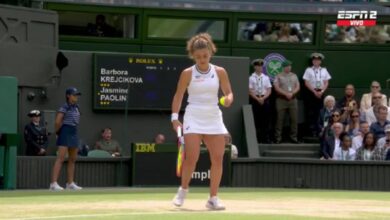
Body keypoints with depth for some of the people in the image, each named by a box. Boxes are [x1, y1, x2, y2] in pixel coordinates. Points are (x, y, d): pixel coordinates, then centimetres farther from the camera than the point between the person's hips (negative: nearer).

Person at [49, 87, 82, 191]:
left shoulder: (75, 107, 13)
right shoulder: (64, 107, -11)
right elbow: (57, 122, -16)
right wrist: (57, 132, 0)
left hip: (74, 133, 8)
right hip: (65, 133, -8)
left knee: (73, 159, 11)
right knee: (60, 159, -14)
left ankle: (70, 183, 19)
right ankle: (54, 183, -19)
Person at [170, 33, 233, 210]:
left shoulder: (220, 72, 4)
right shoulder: (188, 73, -1)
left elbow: (228, 92, 9)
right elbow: (178, 96, 4)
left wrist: (228, 99, -15)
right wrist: (175, 117, -5)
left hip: (213, 118, 3)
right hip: (193, 118, -3)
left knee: (218, 158, -4)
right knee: (191, 157, -13)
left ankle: (213, 198, 6)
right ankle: (183, 190, 12)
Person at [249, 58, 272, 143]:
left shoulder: (266, 78, 9)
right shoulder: (251, 78, -1)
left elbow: (269, 91, 6)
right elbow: (250, 91, -5)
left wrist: (263, 98, -9)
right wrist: (258, 99, -13)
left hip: (265, 100, 3)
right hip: (254, 100, -3)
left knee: (265, 120, 1)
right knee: (256, 120, -3)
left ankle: (266, 138, 4)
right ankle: (256, 138, 0)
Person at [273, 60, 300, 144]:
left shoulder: (294, 76, 14)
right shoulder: (279, 76, 3)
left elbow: (298, 87, 8)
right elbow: (276, 87, -6)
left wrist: (292, 93, -10)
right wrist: (286, 94, -14)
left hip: (293, 99, 3)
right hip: (281, 99, -3)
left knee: (294, 119, 0)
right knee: (280, 119, -4)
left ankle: (293, 137, 7)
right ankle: (278, 137, -1)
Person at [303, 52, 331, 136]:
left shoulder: (324, 70, 10)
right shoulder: (309, 70, 1)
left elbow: (326, 83, 7)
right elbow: (306, 83, -4)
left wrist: (321, 91, -8)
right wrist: (314, 92, -11)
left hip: (321, 92, 3)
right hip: (311, 92, -3)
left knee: (320, 112, 1)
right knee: (311, 113, -5)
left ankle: (319, 131, 2)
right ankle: (312, 130, -4)